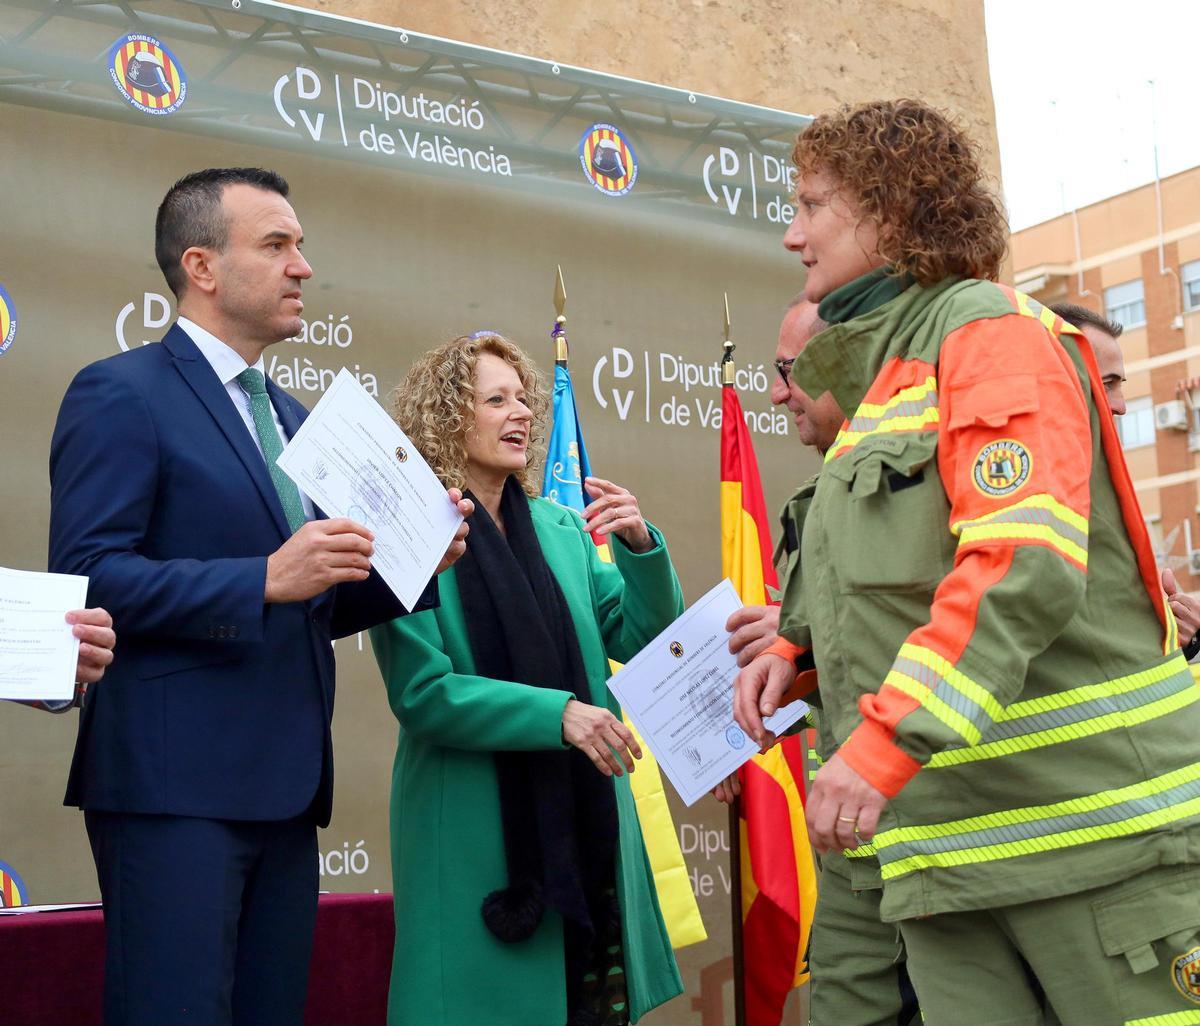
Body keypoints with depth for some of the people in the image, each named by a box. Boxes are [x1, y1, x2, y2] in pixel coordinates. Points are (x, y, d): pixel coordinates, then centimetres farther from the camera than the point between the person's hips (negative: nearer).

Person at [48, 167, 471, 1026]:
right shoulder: (121, 394, -4)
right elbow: (86, 577, -15)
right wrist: (266, 579, -21)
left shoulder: (291, 417, 20)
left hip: (285, 788, 8)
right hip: (175, 786, -8)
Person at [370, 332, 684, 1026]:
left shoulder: (562, 530, 9)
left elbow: (639, 639, 11)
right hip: (477, 832, -5)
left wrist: (642, 546, -6)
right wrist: (556, 713, -23)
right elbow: (422, 693, -14)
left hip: (583, 819, 5)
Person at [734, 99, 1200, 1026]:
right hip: (943, 843, 8)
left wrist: (886, 742, -27)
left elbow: (1025, 563, -21)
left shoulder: (990, 330, -7)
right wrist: (795, 654, 10)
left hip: (1087, 818, -8)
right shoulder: (878, 376, 20)